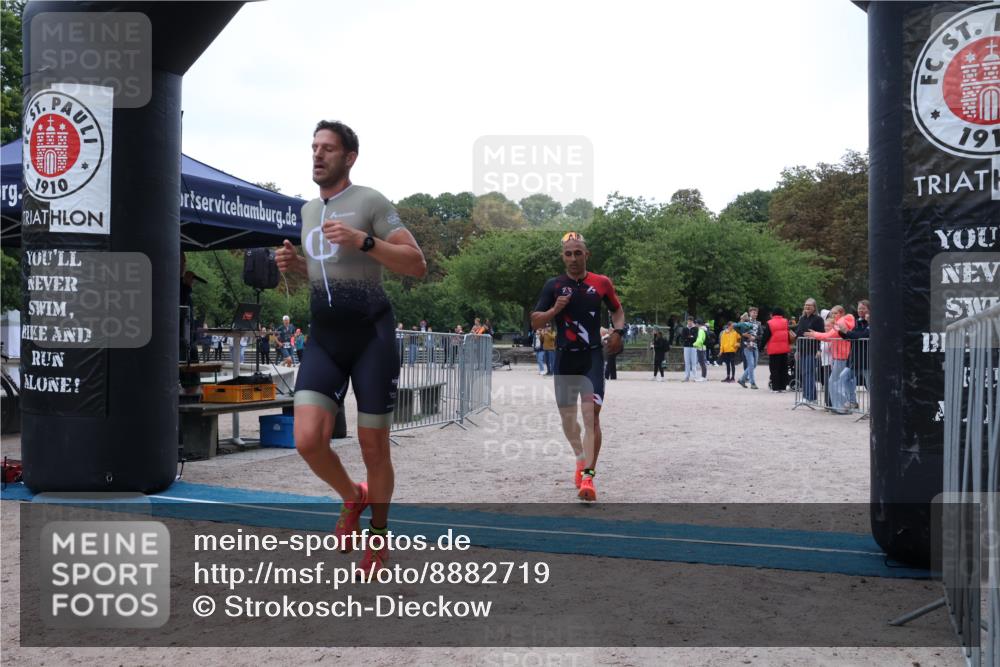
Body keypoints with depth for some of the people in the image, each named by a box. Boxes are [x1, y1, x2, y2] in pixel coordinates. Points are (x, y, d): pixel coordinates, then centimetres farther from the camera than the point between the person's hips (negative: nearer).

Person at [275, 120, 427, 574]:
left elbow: (417, 266, -11)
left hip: (370, 334, -5)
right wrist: (295, 265, 7)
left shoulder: (370, 202, -5)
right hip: (323, 336, 5)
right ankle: (352, 497, 21)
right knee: (308, 440, -11)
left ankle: (378, 535, 27)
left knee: (373, 448, 2)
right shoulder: (308, 211, 15)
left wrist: (362, 240, -21)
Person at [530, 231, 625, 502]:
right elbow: (535, 321, 2)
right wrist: (555, 309, -16)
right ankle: (582, 460, 38)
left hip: (592, 358, -2)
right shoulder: (553, 285, 1)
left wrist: (618, 331, -3)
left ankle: (588, 477, -14)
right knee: (567, 417, 11)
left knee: (591, 415, -14)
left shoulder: (601, 283, 2)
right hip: (564, 359, 2)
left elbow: (618, 310, 16)